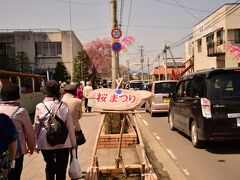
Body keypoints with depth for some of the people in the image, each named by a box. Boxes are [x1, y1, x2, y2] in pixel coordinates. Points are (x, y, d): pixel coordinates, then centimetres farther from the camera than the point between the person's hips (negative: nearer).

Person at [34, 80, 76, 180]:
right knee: (61, 168, 14)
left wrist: (36, 144, 10)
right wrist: (73, 142, 5)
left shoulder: (40, 106, -8)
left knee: (50, 166, 21)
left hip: (46, 143, 1)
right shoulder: (63, 106, -9)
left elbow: (36, 127, -2)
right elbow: (70, 126, -6)